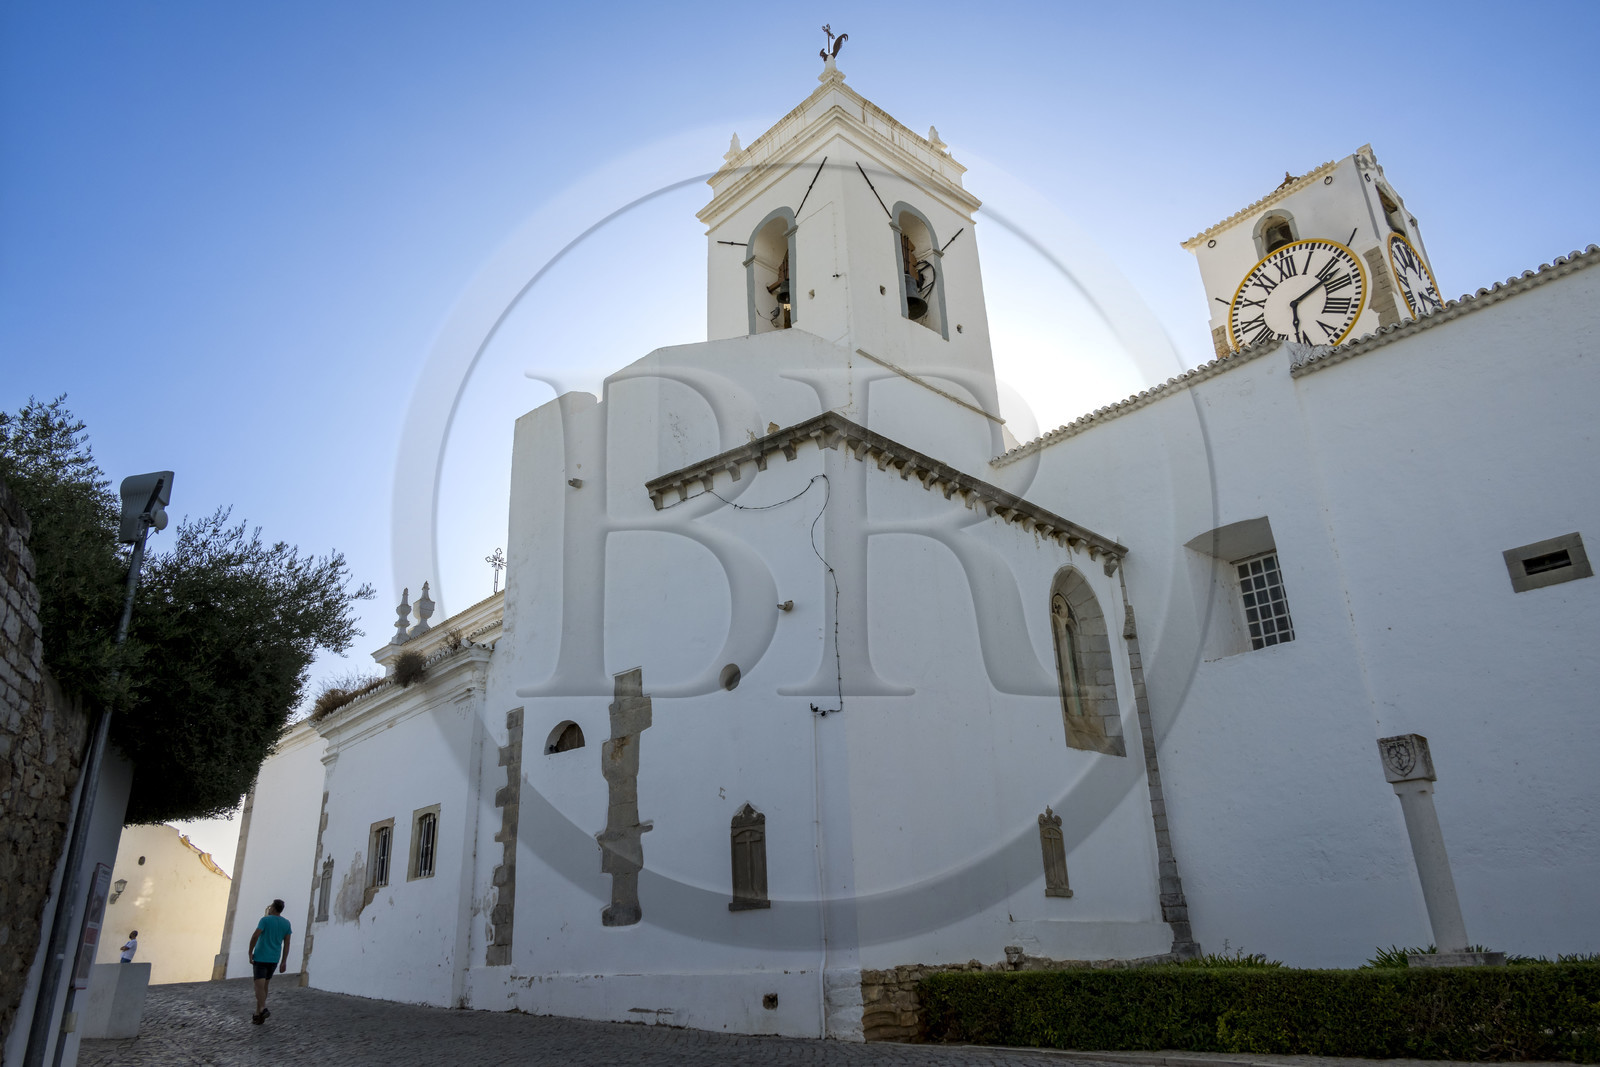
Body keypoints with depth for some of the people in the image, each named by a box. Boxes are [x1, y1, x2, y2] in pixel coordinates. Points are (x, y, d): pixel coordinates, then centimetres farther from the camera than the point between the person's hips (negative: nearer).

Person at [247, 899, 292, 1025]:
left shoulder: (265, 919, -7)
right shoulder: (286, 923, 7)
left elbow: (255, 936, -20)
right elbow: (287, 943, 4)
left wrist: (250, 953, -10)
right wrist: (284, 962, 5)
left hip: (260, 957, -5)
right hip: (274, 959, 5)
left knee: (259, 985, -9)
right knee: (264, 985, 16)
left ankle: (263, 1009, -30)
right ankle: (257, 1014, 17)